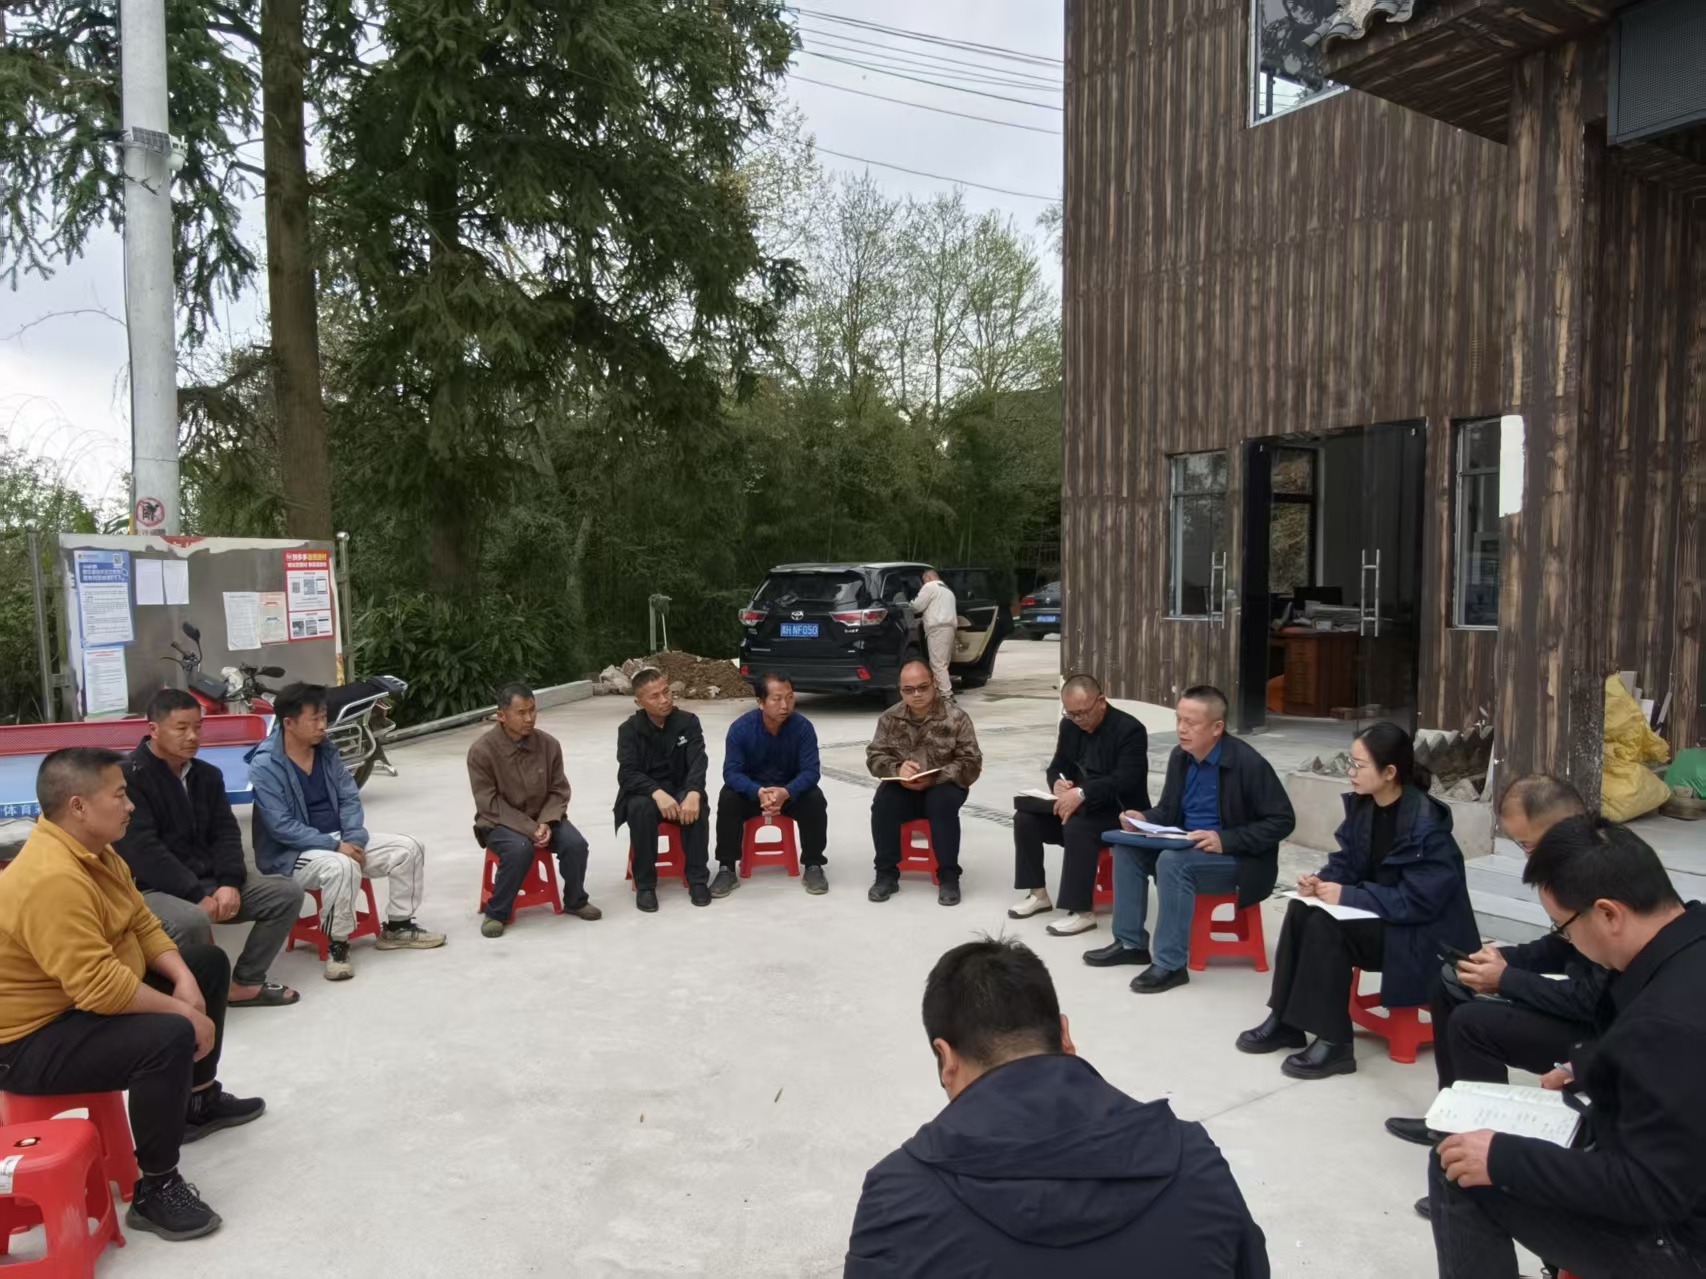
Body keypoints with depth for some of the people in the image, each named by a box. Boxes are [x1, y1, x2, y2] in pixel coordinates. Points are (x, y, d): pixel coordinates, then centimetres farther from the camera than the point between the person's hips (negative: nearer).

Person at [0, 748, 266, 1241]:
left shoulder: (95, 851, 2)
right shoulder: (52, 879, -31)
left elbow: (144, 925, 8)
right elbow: (99, 987, -36)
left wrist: (184, 981, -8)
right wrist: (183, 1011, -25)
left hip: (87, 1000, 11)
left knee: (209, 962, 18)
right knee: (170, 1037, -33)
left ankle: (200, 1101, 32)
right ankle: (155, 1191, -14)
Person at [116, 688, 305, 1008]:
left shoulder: (207, 774, 9)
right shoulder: (129, 777, -13)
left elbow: (225, 832, 7)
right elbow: (143, 850, -20)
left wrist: (230, 883, -12)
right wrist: (197, 895, -23)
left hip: (208, 878, 7)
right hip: (152, 888, -7)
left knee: (287, 892, -6)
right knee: (193, 921, -38)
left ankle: (244, 983, 3)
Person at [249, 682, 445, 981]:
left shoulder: (325, 751, 4)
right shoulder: (265, 766, -17)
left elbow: (349, 798, 5)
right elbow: (281, 827, -22)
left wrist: (353, 839, -12)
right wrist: (334, 846, -26)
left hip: (341, 839, 7)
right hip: (291, 854, -7)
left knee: (408, 848, -4)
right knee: (341, 867, -38)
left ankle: (397, 927, 10)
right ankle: (336, 945, -20)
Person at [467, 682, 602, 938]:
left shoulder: (548, 744, -7)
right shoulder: (482, 750, -18)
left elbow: (559, 790, 0)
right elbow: (490, 803, -17)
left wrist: (546, 823, -19)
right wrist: (530, 829, -24)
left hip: (542, 817, 4)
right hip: (500, 822, -4)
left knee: (575, 843, -21)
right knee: (519, 849, -35)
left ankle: (575, 901, 6)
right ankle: (496, 912, -13)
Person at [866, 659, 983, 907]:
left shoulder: (956, 718, -10)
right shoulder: (889, 718, 1)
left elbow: (971, 764, -12)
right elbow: (874, 757, 1)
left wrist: (933, 779, -26)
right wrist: (897, 769, -23)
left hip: (942, 786, -2)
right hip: (902, 787, 2)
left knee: (943, 804, -34)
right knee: (882, 804, -28)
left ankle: (948, 877, -21)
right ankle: (886, 874, -13)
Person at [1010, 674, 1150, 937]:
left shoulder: (1130, 730, -17)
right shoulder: (1069, 725, 5)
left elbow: (1124, 781, -27)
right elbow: (1056, 767, 11)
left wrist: (1082, 793, -39)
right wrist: (1058, 783, -15)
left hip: (1119, 812, -7)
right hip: (1077, 805, 8)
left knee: (1077, 826, -35)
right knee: (1025, 817, -10)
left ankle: (1082, 911, -28)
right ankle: (1039, 894, 2)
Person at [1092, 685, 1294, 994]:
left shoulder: (1248, 763, -20)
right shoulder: (1180, 757, 1)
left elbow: (1282, 820, -18)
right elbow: (1167, 810, 12)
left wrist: (1225, 840, -27)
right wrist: (1143, 819, -12)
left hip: (1238, 859, -8)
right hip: (1188, 849, 8)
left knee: (1173, 861, -32)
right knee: (1127, 847, -7)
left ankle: (1171, 964, -22)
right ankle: (1130, 942, 2)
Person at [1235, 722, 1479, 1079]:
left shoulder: (1426, 825, -25)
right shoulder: (1362, 805, -1)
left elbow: (1418, 900, -28)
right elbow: (1346, 862, 7)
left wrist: (1347, 896, -28)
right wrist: (1321, 881, -15)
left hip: (1420, 934, -8)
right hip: (1377, 913, 8)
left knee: (1326, 926, -27)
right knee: (1302, 910, -12)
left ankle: (1334, 1043, -18)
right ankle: (1285, 1021, -4)